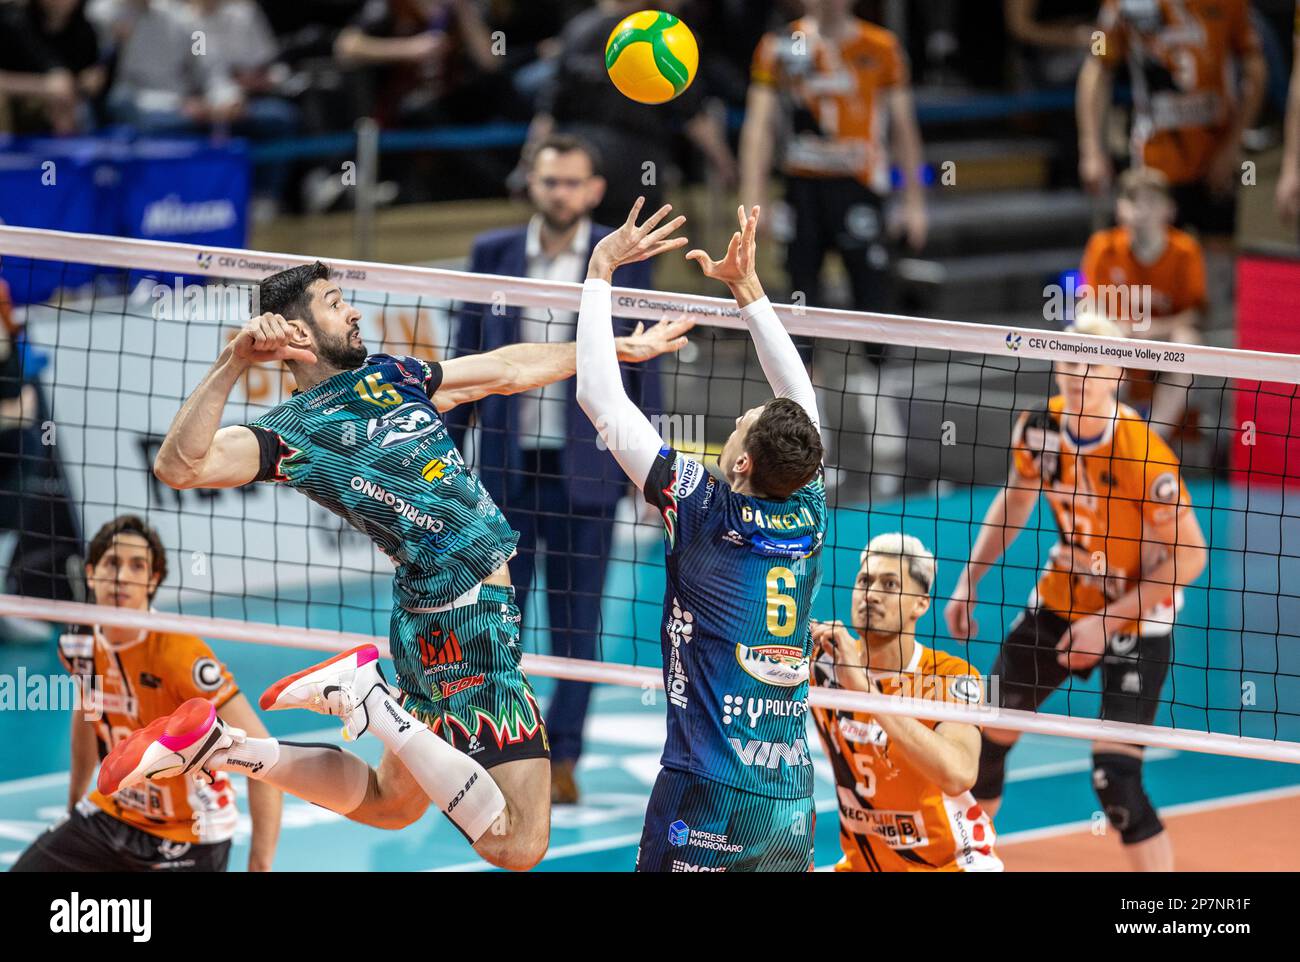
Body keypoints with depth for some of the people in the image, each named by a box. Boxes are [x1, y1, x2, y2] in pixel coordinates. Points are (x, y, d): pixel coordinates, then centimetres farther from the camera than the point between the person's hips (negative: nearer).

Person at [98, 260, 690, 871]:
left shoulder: (388, 375, 15)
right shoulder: (294, 430, -11)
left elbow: (506, 369, 26)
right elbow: (179, 467, -26)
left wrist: (622, 349, 29)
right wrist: (233, 364, -36)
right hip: (469, 620, -9)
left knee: (388, 804, 22)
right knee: (517, 845, -13)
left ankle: (214, 744, 20)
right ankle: (364, 695, -8)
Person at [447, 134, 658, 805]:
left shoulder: (624, 259, 0)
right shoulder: (493, 254, 4)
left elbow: (642, 365, 2)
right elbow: (467, 358, 9)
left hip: (583, 466, -1)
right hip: (506, 464, 2)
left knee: (576, 621, 3)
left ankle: (561, 760, 12)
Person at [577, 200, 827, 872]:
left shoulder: (705, 513, -8)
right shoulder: (807, 519, 4)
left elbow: (598, 395, -4)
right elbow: (797, 397, 22)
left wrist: (601, 268, 4)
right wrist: (746, 286, 25)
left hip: (707, 796, -6)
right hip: (792, 800, 6)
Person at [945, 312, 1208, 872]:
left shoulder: (1142, 454, -28)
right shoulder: (1039, 429, -10)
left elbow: (1189, 555, -22)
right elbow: (1014, 502, 11)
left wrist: (1109, 622, -22)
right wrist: (969, 580, 6)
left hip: (1134, 620, -6)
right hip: (1061, 601, 6)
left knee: (1115, 779, -16)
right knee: (986, 734, 10)